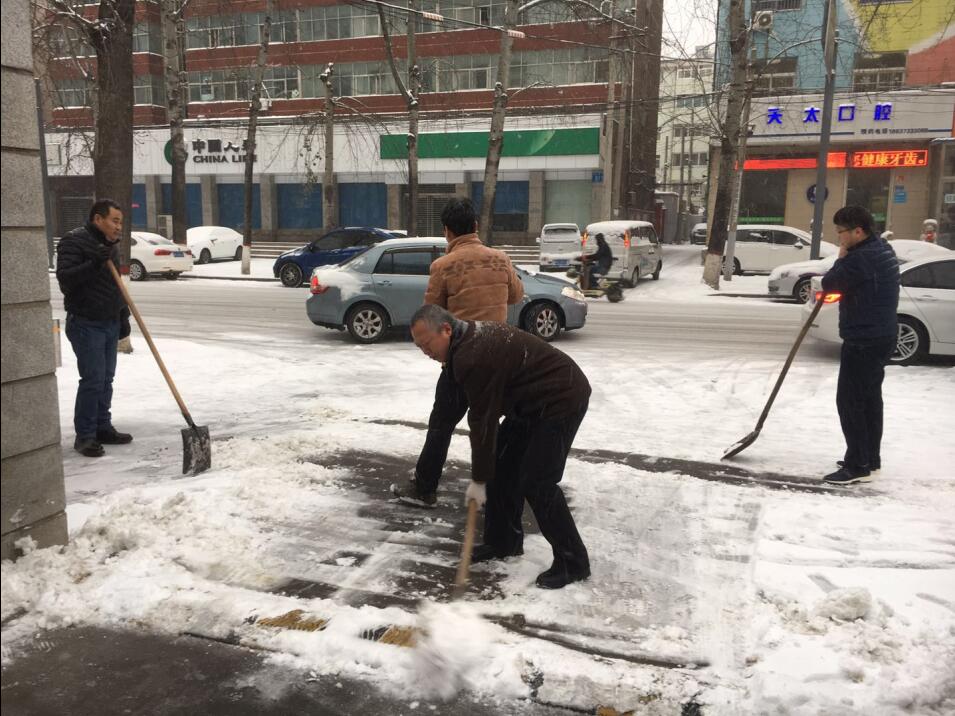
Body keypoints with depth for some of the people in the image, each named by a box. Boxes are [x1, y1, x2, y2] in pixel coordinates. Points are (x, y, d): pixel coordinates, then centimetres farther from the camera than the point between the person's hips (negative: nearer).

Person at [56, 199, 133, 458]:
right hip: (85, 324, -8)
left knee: (106, 379, 11)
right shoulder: (74, 241, -10)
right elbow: (64, 278, -21)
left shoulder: (110, 246, 15)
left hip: (110, 323, 8)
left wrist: (123, 317, 19)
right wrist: (94, 264, -30)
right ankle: (84, 436, -2)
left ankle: (103, 428, 19)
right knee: (92, 380, -10)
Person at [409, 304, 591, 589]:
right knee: (502, 465, 12)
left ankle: (573, 562, 1)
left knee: (536, 483, -11)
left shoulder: (473, 357, -25)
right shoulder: (471, 337, 7)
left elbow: (483, 421, -21)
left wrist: (478, 479, -12)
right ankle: (504, 541, 24)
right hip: (533, 399, 11)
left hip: (562, 400, -11)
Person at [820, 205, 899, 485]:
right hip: (881, 336, 11)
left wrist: (842, 257, -3)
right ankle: (870, 459, 27)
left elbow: (829, 284, -15)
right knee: (870, 398, 17)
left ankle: (858, 466, -2)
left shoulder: (861, 258, -22)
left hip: (864, 341, -11)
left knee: (849, 400, -6)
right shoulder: (883, 249, 12)